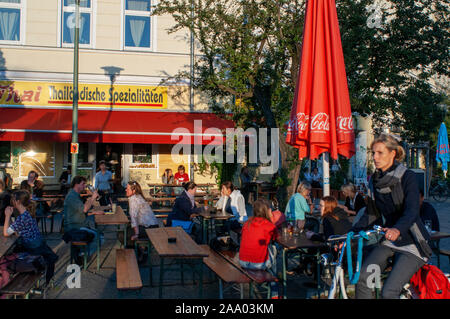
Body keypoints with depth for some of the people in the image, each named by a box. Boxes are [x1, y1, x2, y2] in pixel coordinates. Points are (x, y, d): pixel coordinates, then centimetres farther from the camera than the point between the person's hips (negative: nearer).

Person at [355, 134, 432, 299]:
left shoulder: (407, 177, -10)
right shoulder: (374, 181, 8)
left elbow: (412, 211, -25)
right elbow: (373, 215, 12)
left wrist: (397, 229, -45)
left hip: (411, 244, -5)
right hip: (387, 242, 5)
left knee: (388, 292, -19)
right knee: (362, 278, -18)